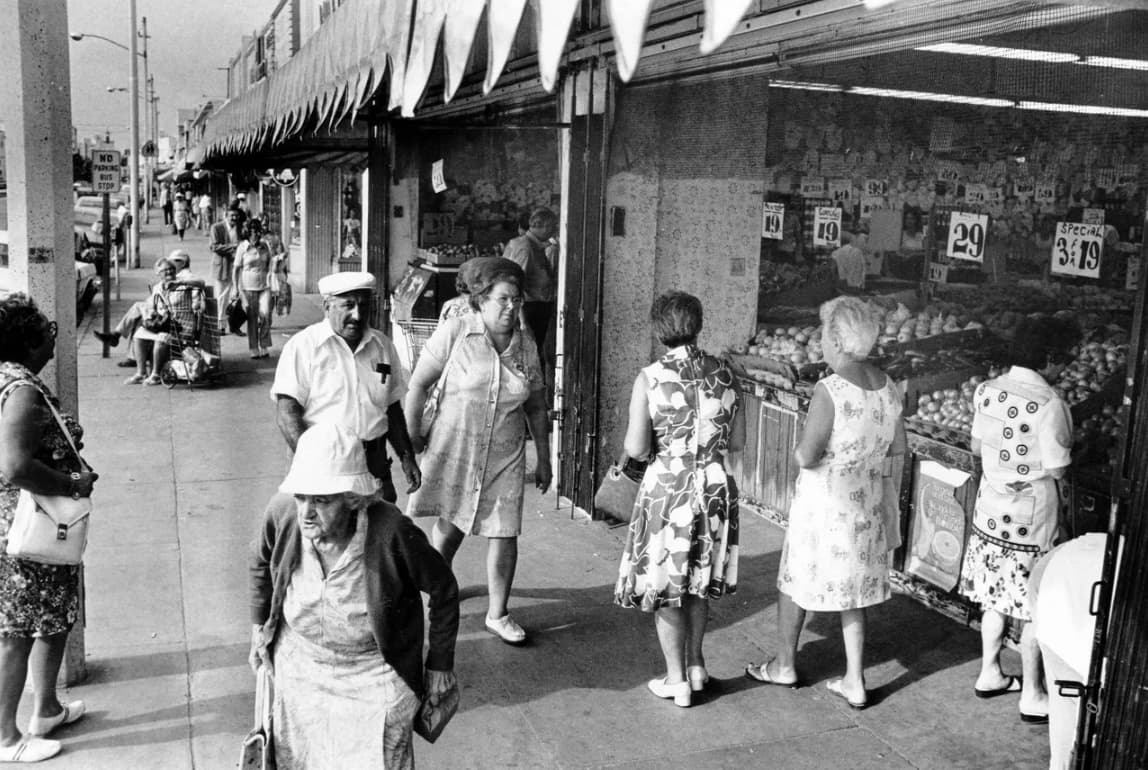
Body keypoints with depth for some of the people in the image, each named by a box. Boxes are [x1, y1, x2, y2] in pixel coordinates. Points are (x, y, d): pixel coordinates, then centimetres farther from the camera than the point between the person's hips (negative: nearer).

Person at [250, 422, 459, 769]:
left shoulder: (392, 533, -33)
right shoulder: (282, 512, -23)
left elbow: (443, 589, -16)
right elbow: (262, 562, 3)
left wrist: (440, 664, -6)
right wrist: (260, 626, 11)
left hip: (374, 672, -3)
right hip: (299, 660, 4)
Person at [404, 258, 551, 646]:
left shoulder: (526, 346, 6)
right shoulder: (454, 332, -7)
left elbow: (536, 408, 13)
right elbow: (419, 383, -2)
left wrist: (544, 459, 14)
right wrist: (411, 435, -3)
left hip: (505, 457, 3)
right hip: (454, 449, -3)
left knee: (504, 533, 2)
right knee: (449, 529, 3)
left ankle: (497, 613, 19)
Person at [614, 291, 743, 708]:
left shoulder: (650, 378, -13)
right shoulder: (724, 374, -3)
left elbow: (636, 449, -14)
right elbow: (737, 442, 3)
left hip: (667, 489, -4)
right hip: (715, 487, 4)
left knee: (666, 583, 11)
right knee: (699, 580, 22)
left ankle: (677, 679, 20)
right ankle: (696, 665, 32)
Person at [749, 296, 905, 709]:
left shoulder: (829, 391, -25)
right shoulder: (887, 386, -3)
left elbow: (807, 456, -25)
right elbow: (898, 449, 6)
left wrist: (796, 451, -4)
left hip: (824, 504, -6)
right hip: (866, 503, 6)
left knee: (795, 581, 15)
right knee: (853, 592, 17)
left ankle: (784, 665, 32)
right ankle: (855, 682, 22)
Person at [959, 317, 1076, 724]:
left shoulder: (987, 390, -1)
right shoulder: (1049, 404, -20)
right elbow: (1057, 469, -16)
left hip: (991, 508, 6)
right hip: (1032, 517, -6)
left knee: (996, 597, 19)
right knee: (1036, 606, 7)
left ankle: (989, 674, 32)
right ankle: (1032, 696, 17)